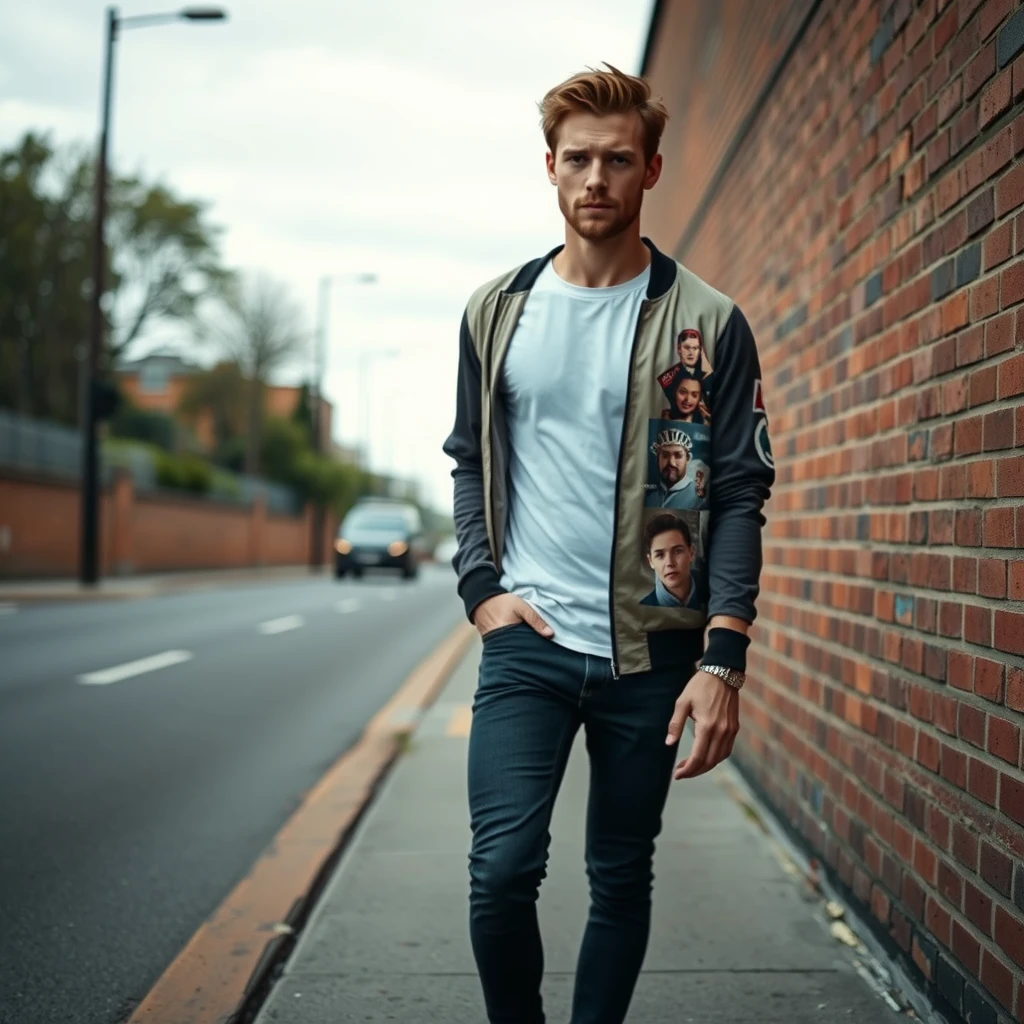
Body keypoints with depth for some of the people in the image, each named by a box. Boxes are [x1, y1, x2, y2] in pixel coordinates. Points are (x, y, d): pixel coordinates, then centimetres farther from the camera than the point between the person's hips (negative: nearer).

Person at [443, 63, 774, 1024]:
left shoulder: (706, 322, -2)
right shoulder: (498, 308, 7)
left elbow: (739, 495, -4)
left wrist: (722, 659, -12)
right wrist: (482, 586, -1)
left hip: (650, 651, -1)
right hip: (525, 641, 1)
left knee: (622, 881, 10)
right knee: (501, 869, -7)